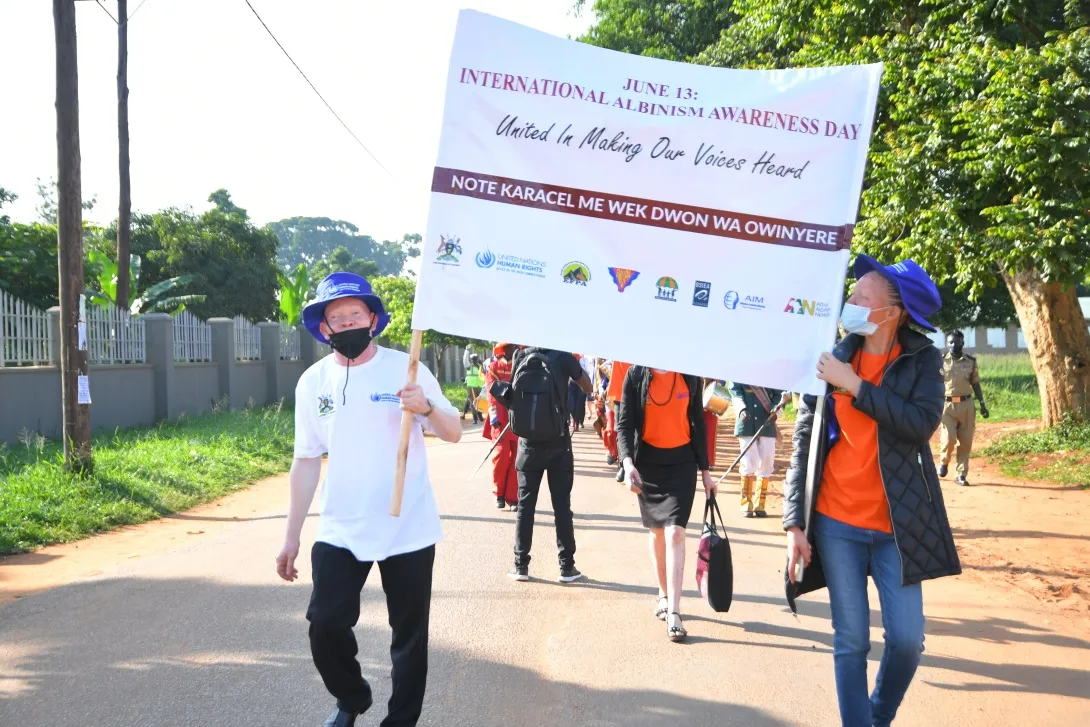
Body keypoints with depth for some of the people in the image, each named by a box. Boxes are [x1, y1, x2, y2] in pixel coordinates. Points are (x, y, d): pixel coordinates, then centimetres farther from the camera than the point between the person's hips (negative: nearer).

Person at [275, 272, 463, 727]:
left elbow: (455, 433, -3)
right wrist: (291, 536, 7)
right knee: (325, 624, -2)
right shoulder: (312, 382, 2)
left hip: (408, 529, -2)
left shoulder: (405, 369, -6)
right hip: (339, 531, 2)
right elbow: (307, 461, 7)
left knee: (409, 634, 6)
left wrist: (427, 408, -26)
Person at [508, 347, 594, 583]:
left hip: (529, 441, 2)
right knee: (561, 504, 3)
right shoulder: (563, 356, -7)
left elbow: (513, 393, 11)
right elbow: (588, 388, 4)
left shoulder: (522, 355, 0)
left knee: (525, 504, 8)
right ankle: (567, 566, 6)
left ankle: (521, 565, 10)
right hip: (558, 441, -2)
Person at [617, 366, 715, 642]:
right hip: (647, 462, 1)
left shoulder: (690, 375, -2)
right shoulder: (636, 375, -5)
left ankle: (674, 613, -13)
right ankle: (664, 595, 32)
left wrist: (705, 471, 6)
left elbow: (698, 422, 6)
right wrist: (628, 461, -24)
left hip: (682, 462, -1)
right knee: (657, 531, 14)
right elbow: (624, 424, -7)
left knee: (675, 532, -12)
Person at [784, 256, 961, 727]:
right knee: (851, 641, 4)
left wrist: (855, 386, -17)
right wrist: (795, 521, -4)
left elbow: (922, 424, -19)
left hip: (896, 525, 0)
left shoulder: (923, 360, -1)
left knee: (907, 639, 1)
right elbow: (803, 442, 1)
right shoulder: (832, 358, 0)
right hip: (836, 523, 0)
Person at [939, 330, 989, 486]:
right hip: (947, 405, -2)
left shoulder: (970, 362, 5)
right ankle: (944, 462, 19)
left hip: (966, 404, 2)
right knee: (949, 439, -11)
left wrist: (982, 404, 7)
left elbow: (976, 384, 12)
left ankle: (962, 474, 10)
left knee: (965, 442, 1)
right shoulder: (941, 362, 1)